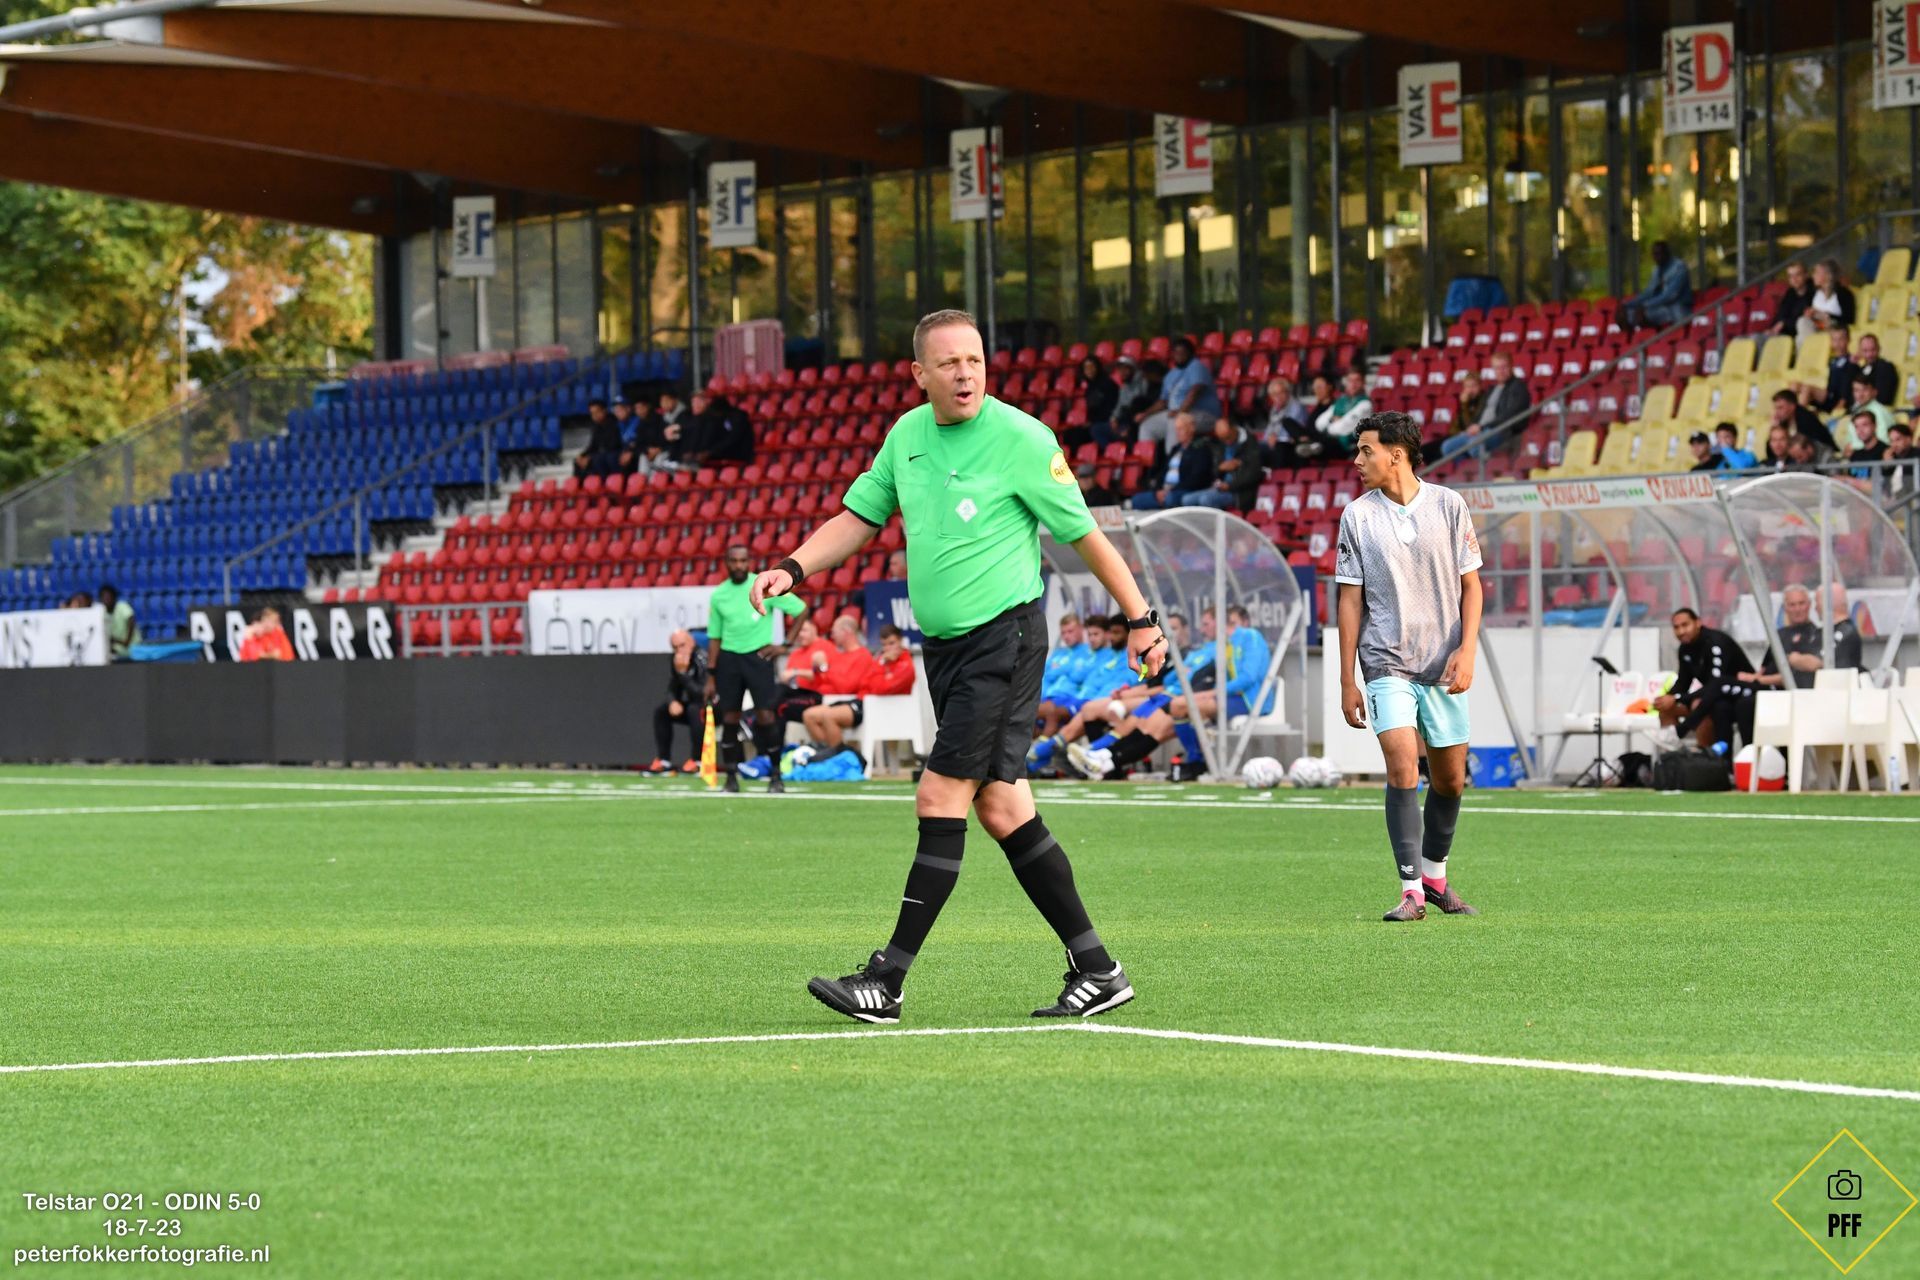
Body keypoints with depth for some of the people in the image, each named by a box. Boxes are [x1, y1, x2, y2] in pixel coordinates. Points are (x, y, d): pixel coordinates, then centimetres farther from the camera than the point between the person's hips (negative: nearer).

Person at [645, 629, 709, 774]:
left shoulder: (702, 660, -24)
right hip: (691, 704, 8)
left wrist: (683, 673, -33)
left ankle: (697, 761, -27)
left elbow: (702, 693, -31)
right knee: (660, 711, -1)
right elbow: (672, 691, 5)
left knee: (696, 710, -35)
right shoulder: (675, 662, 0)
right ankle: (663, 761, 0)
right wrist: (673, 702, -17)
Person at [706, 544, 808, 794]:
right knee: (729, 719, 1)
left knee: (765, 716, -9)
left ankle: (775, 775, 1)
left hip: (758, 655, -3)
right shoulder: (719, 595, 6)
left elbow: (801, 610, 2)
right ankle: (732, 778, 9)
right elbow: (714, 638, 11)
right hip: (728, 658, 3)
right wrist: (711, 677, 8)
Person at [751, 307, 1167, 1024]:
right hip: (944, 643, 7)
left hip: (1004, 636, -7)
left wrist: (1140, 618, -1)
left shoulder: (1021, 439, -10)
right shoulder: (907, 434, 8)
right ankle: (1095, 969, 12)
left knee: (941, 799, -10)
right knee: (1001, 808, 5)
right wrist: (793, 570, 1)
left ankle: (886, 981, -9)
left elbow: (1083, 534, -4)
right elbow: (858, 518, 16)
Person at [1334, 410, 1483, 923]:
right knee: (1402, 767, -17)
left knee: (1450, 780, 8)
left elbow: (1470, 584, 5)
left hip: (1443, 667, 2)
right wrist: (1347, 681, 1)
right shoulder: (1358, 516, 1)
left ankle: (1434, 875, 29)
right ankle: (1411, 891, -15)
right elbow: (1351, 599, 3)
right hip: (1387, 664, -2)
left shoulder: (1448, 505, 1)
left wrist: (1467, 650, -8)